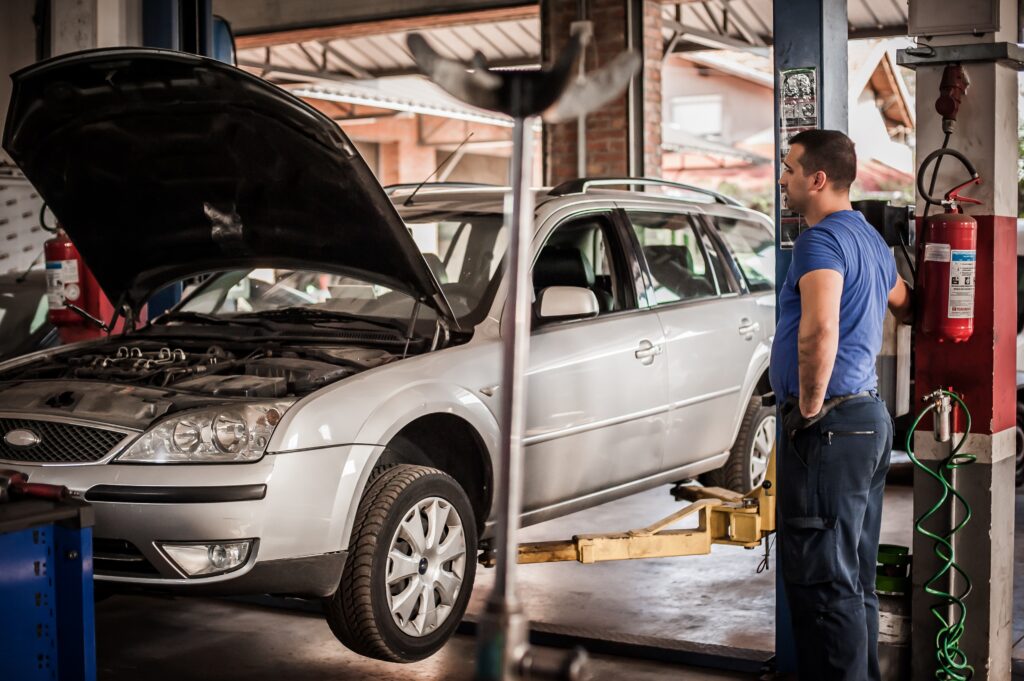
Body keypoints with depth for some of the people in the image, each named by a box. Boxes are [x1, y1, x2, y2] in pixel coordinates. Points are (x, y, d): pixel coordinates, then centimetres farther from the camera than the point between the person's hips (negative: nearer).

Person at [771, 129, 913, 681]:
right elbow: (903, 305, 35)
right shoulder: (870, 238, 15)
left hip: (828, 427, -10)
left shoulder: (822, 239, -15)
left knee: (821, 580, -5)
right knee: (856, 577, 16)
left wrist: (810, 405, -20)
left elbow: (820, 330, -32)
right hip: (871, 417, 10)